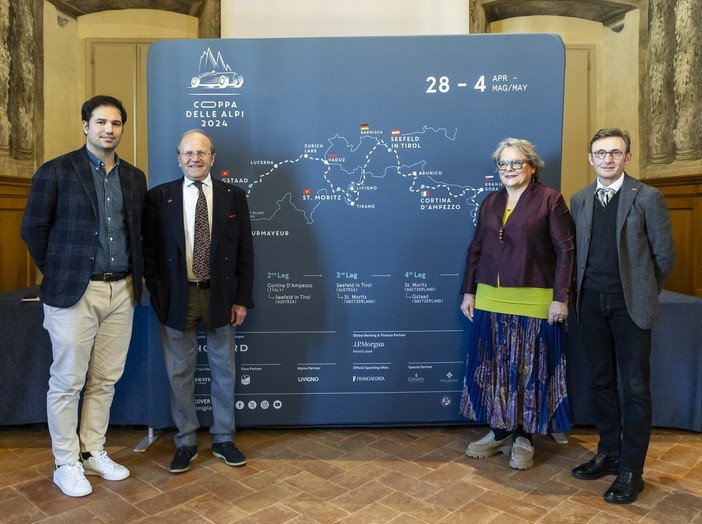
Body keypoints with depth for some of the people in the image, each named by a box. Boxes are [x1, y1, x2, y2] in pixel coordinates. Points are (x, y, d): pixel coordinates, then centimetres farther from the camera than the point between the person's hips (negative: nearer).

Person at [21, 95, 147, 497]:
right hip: (74, 291, -4)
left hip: (122, 291, 5)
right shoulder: (56, 171, -3)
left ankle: (93, 453, 28)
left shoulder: (135, 178, 11)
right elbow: (33, 228, 0)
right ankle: (66, 464, 20)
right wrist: (56, 273, 2)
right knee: (67, 382, 5)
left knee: (105, 380, 12)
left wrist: (136, 275, 9)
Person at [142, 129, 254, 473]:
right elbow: (149, 249, 3)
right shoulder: (159, 197, 2)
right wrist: (157, 295, -4)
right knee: (180, 373, 10)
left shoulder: (233, 196, 3)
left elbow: (245, 250, 2)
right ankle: (185, 442, 27)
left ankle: (223, 440, 29)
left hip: (221, 296, 1)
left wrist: (242, 299, -3)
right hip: (177, 298, 0)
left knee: (224, 370, 11)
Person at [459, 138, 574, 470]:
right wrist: (469, 292, 9)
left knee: (529, 369, 6)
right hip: (490, 300, 5)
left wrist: (560, 297, -12)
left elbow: (566, 251, -6)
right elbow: (475, 250, 14)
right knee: (493, 367, 11)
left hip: (534, 303, -5)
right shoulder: (490, 202, 12)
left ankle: (523, 436, 22)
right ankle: (499, 431, 27)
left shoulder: (549, 200, -3)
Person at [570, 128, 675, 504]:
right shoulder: (579, 200, 8)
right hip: (591, 302, 4)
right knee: (601, 382, 13)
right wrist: (585, 290, 7)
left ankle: (631, 470, 14)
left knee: (635, 387, 2)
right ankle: (609, 454, 28)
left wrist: (644, 292, 5)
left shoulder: (647, 198, -5)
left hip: (630, 303, -4)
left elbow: (664, 253, -1)